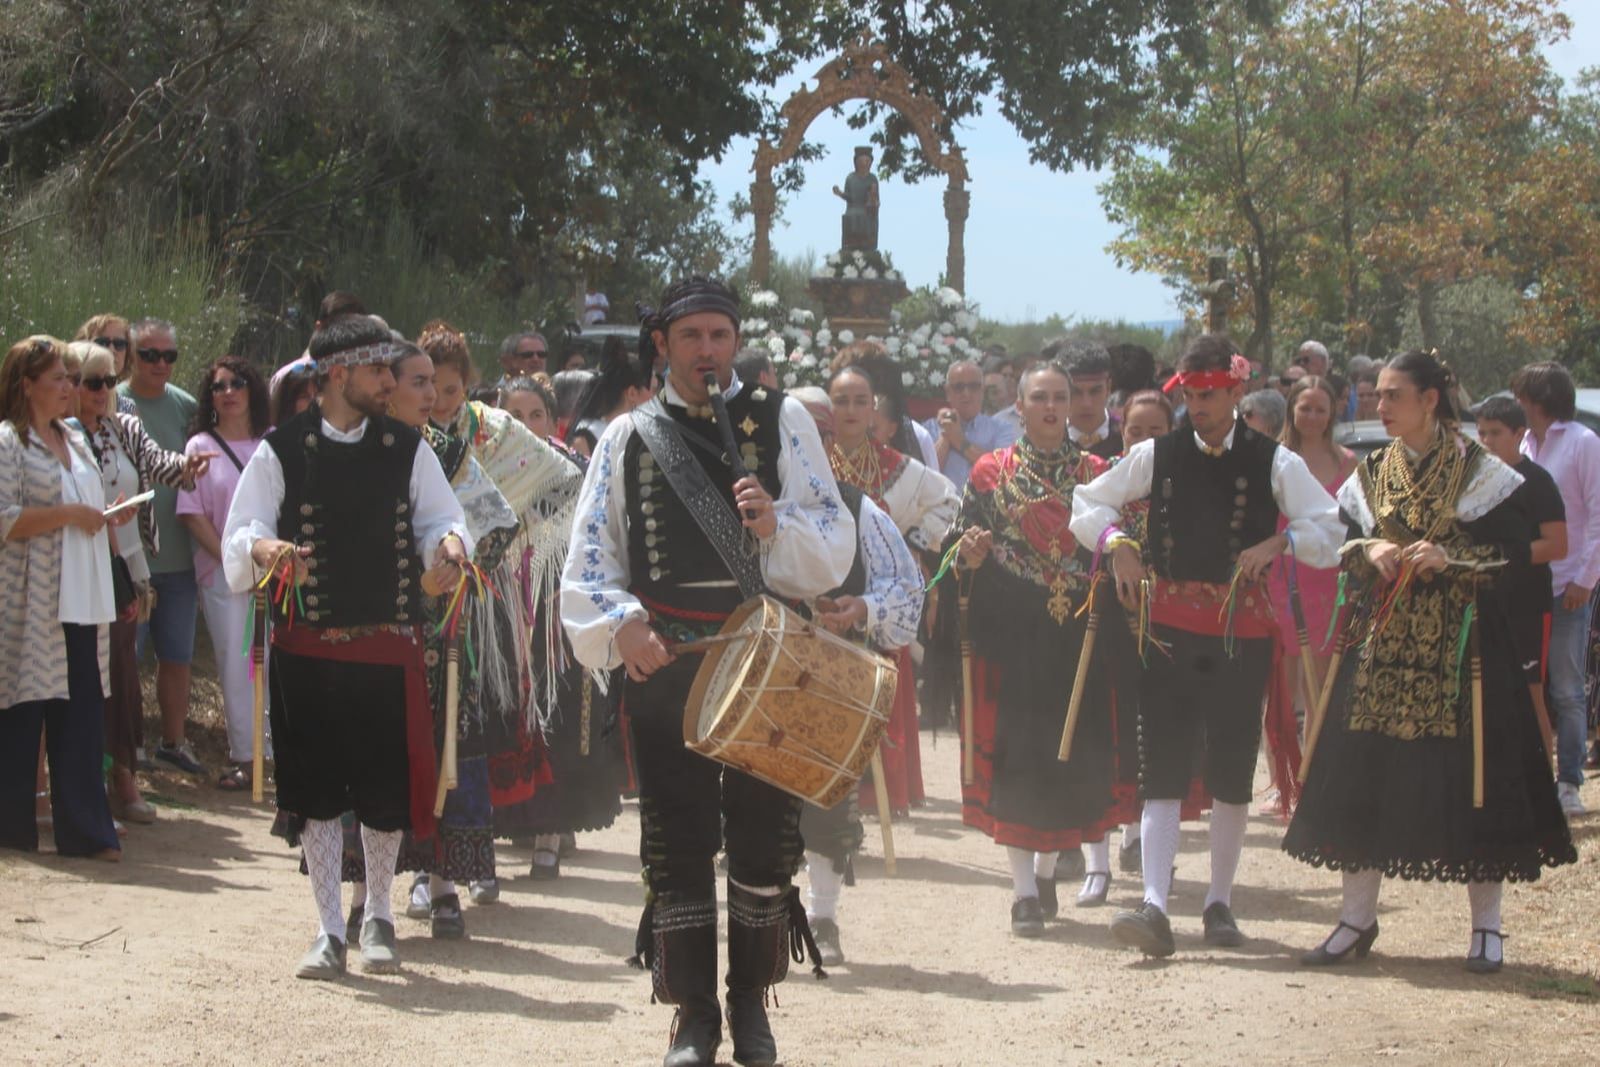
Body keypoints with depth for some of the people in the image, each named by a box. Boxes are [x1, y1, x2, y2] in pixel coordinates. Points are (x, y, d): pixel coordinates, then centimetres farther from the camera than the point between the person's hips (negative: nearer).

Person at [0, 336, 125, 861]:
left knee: (82, 719, 2)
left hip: (80, 602, 7)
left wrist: (109, 518, 8)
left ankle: (85, 830, 4)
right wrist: (69, 514, -16)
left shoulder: (74, 441, 17)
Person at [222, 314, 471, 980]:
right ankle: (330, 930, 12)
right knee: (314, 791, 1)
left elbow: (439, 517, 7)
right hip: (307, 649, -1)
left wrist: (448, 541, -16)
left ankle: (377, 917, 24)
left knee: (387, 788, 4)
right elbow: (239, 537, -3)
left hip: (388, 648, 2)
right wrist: (264, 550, -25)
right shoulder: (282, 451, -1)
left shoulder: (406, 449, 6)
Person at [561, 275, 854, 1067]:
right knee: (678, 838, 1)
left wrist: (778, 525, -18)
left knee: (763, 831, 4)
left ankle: (750, 1000, 20)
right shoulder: (629, 437, 9)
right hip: (662, 662, 0)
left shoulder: (781, 422, 6)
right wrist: (619, 624, -13)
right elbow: (589, 554, 5)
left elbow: (836, 539, 2)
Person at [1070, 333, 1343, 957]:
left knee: (1232, 774, 8)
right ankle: (1155, 907, -17)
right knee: (1162, 771, -9)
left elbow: (1329, 532, -3)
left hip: (1242, 631, 0)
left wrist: (1277, 542, -20)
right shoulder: (1157, 455, 5)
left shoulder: (1273, 463, 2)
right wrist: (1117, 544, -6)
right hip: (1170, 626, 0)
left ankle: (1220, 902, 22)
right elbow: (1088, 504, 12)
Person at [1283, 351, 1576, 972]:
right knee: (1364, 774, 1)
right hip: (1383, 641, 4)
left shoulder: (1477, 470, -3)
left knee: (1468, 776, -4)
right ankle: (1358, 917, 10)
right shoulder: (1371, 473, 10)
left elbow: (1516, 551, -7)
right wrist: (1369, 552, -7)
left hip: (1458, 644, -4)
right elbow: (1345, 547, 15)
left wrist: (1450, 558, -20)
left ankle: (1487, 925, 5)